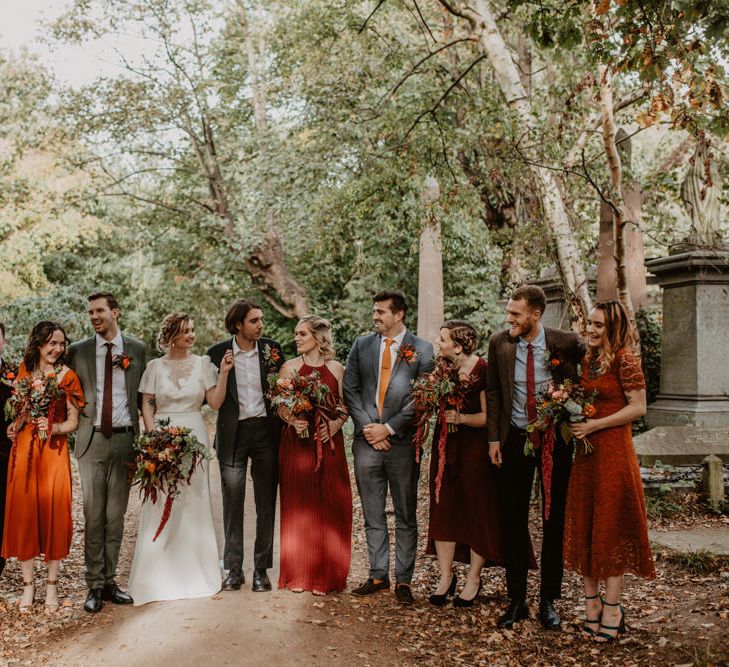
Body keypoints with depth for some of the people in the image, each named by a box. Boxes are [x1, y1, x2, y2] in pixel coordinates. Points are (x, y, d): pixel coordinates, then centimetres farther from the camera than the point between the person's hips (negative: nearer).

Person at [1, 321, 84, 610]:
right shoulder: (25, 369, 9)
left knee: (53, 512, -2)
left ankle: (52, 583, 12)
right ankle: (28, 583, 14)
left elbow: (73, 422, 1)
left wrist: (53, 428, -17)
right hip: (23, 450, 3)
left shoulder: (67, 376, 0)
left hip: (55, 451, -3)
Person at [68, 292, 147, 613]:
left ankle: (109, 581, 17)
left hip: (124, 439, 1)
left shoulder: (137, 349, 6)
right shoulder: (78, 351, 5)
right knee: (93, 515, 1)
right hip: (92, 440, -1)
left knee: (116, 515, 7)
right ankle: (95, 585, 9)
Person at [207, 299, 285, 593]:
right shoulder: (218, 353, -1)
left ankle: (261, 569, 16)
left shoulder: (272, 349, 3)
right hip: (233, 434, -1)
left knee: (266, 504, 6)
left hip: (266, 431, 1)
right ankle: (233, 569, 16)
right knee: (232, 503, 5)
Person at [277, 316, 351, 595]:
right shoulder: (289, 367, 4)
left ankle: (326, 574, 11)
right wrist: (293, 420, -15)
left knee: (329, 508, 1)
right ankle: (298, 574, 12)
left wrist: (336, 422, -10)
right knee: (297, 506, 1)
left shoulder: (336, 369, 6)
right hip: (296, 442, -1)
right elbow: (280, 407, 4)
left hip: (329, 443, 1)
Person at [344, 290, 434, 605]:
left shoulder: (422, 349, -1)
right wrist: (367, 427, -6)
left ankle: (403, 580, 15)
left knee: (406, 517, 6)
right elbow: (350, 390, 6)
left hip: (403, 443, -3)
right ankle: (378, 575, 21)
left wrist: (388, 428, -11)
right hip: (367, 441, 3)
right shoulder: (361, 345, 9)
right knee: (373, 516, 10)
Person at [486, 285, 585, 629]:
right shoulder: (499, 343, -3)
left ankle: (549, 601, 18)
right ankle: (517, 600, 17)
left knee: (554, 521, 5)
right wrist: (494, 437, 2)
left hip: (556, 440, -2)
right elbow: (493, 391, 6)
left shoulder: (566, 343, -10)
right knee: (513, 520, 5)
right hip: (515, 440, 2)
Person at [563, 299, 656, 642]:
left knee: (612, 526, 0)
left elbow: (638, 407, -14)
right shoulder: (588, 359, 11)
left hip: (613, 450, -7)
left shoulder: (625, 359, -10)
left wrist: (595, 425, -16)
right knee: (584, 525, 8)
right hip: (586, 451, 7)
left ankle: (612, 607, 9)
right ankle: (592, 601, 18)